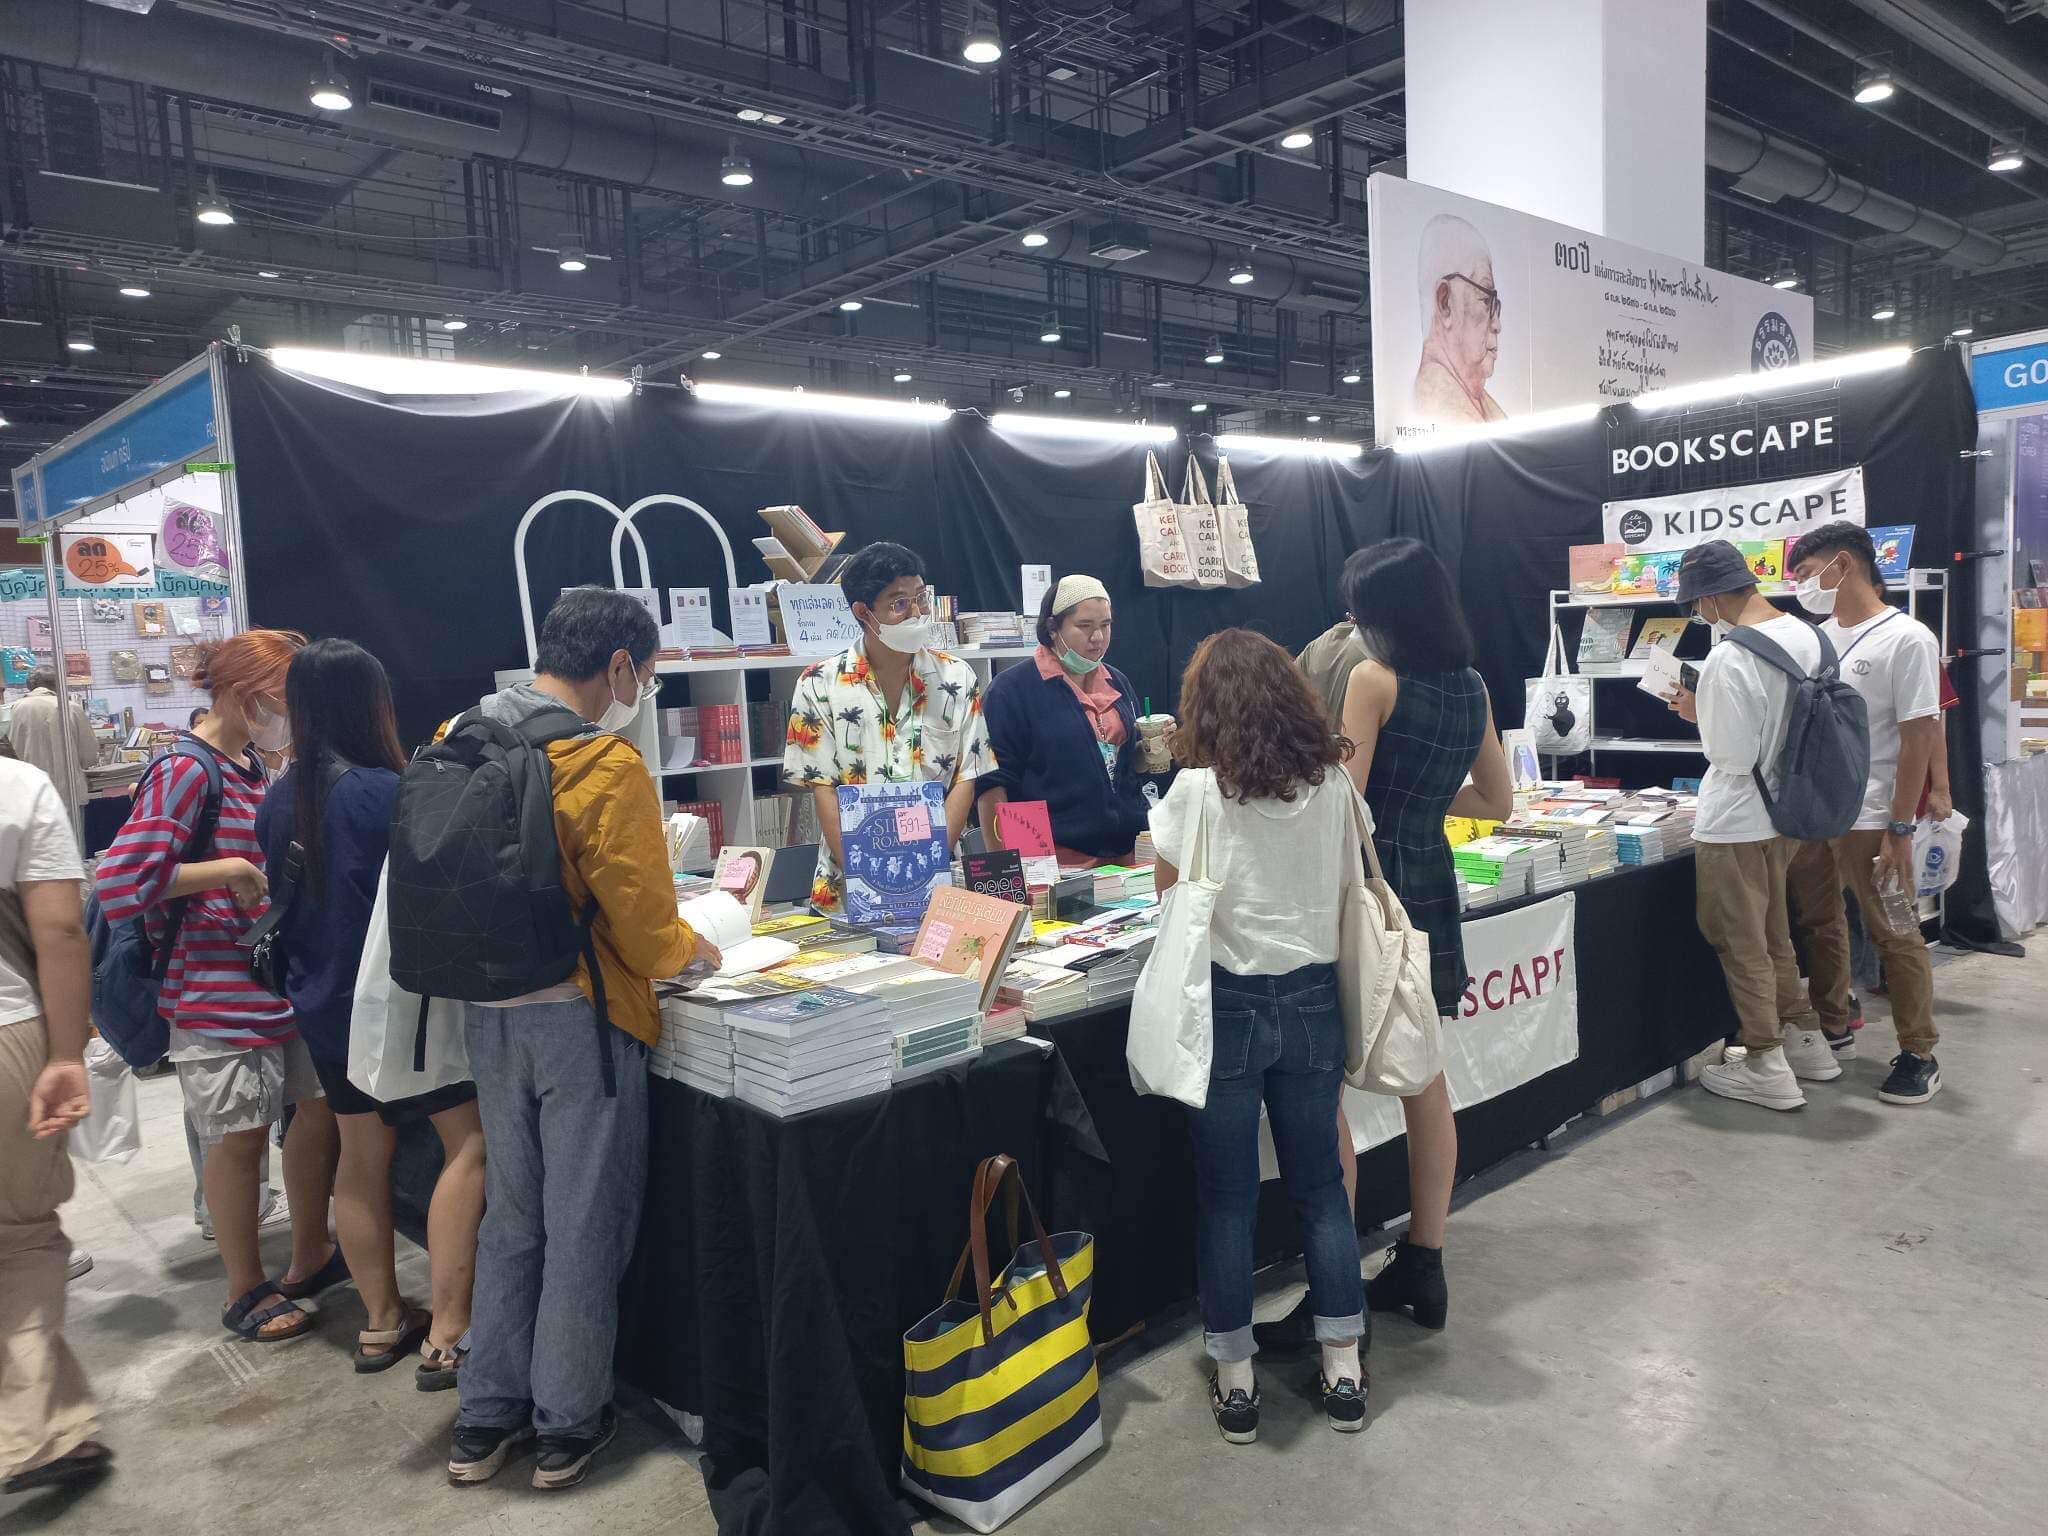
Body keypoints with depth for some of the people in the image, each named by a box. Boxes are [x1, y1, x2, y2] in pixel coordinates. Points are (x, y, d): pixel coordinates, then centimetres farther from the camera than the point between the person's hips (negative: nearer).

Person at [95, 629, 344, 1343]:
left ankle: (310, 1259, 33)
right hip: (220, 993, -9)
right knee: (239, 1140, 5)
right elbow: (122, 881, -23)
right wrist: (229, 870, -19)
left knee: (321, 1108, 15)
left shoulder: (250, 768, 12)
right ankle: (247, 1293, 23)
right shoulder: (184, 772, -15)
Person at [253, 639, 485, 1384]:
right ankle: (446, 1336, 0)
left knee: (361, 1154, 17)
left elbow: (288, 898, 14)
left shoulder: (279, 799, 3)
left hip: (322, 1005, 8)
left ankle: (381, 1322, 29)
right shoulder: (381, 792, -20)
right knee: (468, 1144, 1)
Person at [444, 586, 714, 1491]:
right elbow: (646, 932, -16)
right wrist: (694, 949, 4)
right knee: (584, 1225, 9)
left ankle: (484, 1421, 30)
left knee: (511, 1214, 20)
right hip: (579, 1016, -7)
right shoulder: (608, 766, -19)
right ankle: (568, 1427, 22)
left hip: (486, 1008, 7)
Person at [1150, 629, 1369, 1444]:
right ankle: (1343, 1371, 26)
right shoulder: (1333, 783, -2)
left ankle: (1235, 1382, 20)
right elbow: (1344, 887, 6)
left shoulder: (1198, 790, -13)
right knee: (1319, 1184, 16)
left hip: (1229, 1005, -3)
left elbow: (1171, 896, -4)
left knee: (1226, 1195, 9)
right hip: (1312, 1001, 4)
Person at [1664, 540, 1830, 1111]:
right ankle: (1806, 1041, 34)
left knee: (1742, 946, 6)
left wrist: (1701, 716, -7)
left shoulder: (1727, 660, -26)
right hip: (1786, 812, 8)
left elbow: (1733, 757, -23)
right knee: (1772, 936, 23)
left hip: (1735, 825, -8)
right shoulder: (1806, 636, 1)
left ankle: (1767, 1068, 16)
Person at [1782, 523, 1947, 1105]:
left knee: (1894, 936, 3)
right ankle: (1832, 1031, 31)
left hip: (1868, 817, -7)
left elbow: (1919, 736, -14)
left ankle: (1919, 1056, 16)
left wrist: (1900, 827, -16)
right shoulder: (1818, 636, 10)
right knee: (1819, 925, 16)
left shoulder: (1906, 639, -11)